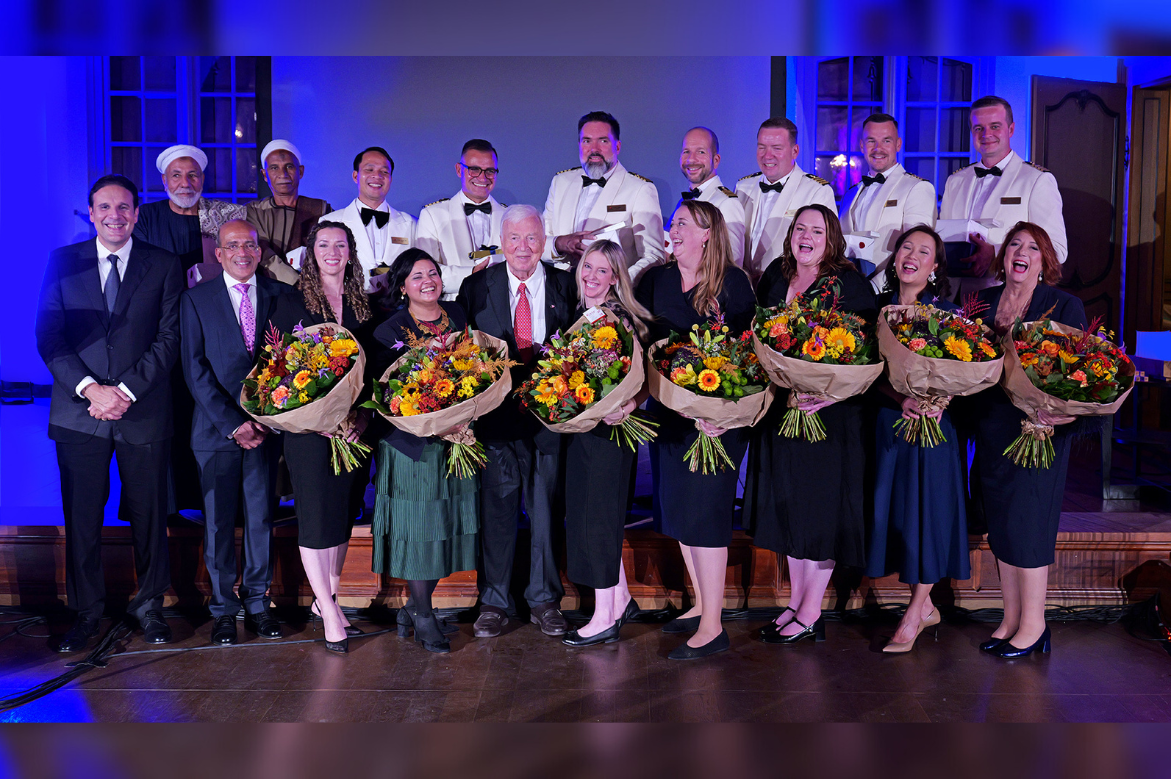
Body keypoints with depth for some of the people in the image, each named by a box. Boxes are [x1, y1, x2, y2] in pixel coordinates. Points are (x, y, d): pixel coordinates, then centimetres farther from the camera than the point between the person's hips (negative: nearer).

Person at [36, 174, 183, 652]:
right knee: (81, 516, 5)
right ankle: (86, 612, 21)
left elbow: (169, 338, -2)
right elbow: (49, 336, 2)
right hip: (79, 411, 1)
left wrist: (126, 390, -12)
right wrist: (89, 388, -12)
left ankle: (149, 605, 24)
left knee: (149, 513, 7)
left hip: (143, 411, -1)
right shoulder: (62, 262, 8)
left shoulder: (164, 266, 4)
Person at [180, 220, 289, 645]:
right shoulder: (196, 299, 3)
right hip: (216, 427, -1)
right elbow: (195, 368, -3)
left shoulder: (281, 296, 7)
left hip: (267, 424, 1)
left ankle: (257, 602, 20)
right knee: (219, 522, 5)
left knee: (262, 517, 7)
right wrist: (232, 422, -10)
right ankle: (223, 607, 18)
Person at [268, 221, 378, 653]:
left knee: (344, 512, 10)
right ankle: (329, 610, 8)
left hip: (355, 426, 4)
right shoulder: (292, 304, 1)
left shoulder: (364, 306, 11)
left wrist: (363, 415, -10)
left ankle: (327, 597, 25)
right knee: (316, 513, -1)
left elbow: (374, 367, 7)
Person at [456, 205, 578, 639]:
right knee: (497, 505, 5)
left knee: (546, 505, 7)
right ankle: (494, 601, 17)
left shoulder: (565, 286, 5)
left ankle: (544, 599, 21)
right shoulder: (477, 287, 6)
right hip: (497, 410, 0)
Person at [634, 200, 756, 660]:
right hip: (669, 407, 6)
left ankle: (712, 626, 0)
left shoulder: (733, 281, -5)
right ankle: (701, 604, 27)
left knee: (705, 508, -7)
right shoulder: (656, 280, 10)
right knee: (678, 507, 11)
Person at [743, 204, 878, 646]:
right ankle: (795, 601, 25)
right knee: (788, 502, 12)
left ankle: (810, 615, 11)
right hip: (779, 409, 6)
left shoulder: (850, 284, -8)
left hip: (830, 412, -6)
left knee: (822, 503, 1)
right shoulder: (775, 276, 9)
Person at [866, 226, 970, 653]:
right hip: (887, 422, 3)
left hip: (933, 425, -3)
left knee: (926, 510, 0)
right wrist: (902, 399, -18)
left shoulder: (948, 313, -1)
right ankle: (925, 607, 24)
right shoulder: (879, 308, 6)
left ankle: (913, 615, 14)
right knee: (892, 510, 6)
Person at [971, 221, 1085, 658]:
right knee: (1000, 524, 10)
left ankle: (1033, 624, 12)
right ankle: (1011, 618, 23)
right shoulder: (982, 302, 10)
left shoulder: (1065, 306, -2)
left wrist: (1064, 410, -23)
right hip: (991, 429, 5)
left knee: (1026, 521, -3)